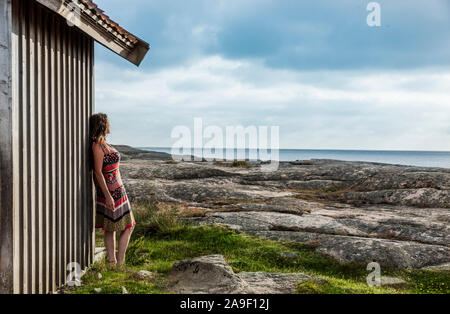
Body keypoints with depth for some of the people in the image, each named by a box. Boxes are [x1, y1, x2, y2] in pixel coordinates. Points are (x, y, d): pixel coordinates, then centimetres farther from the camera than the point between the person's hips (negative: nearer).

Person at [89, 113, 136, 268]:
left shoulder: (103, 143, 10)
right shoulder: (97, 144, -17)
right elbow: (98, 172, -19)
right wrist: (108, 196, -21)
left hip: (116, 190, 9)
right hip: (112, 191, -9)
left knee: (110, 228, 12)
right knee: (128, 227, -1)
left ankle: (112, 262, 18)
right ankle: (119, 264, 3)